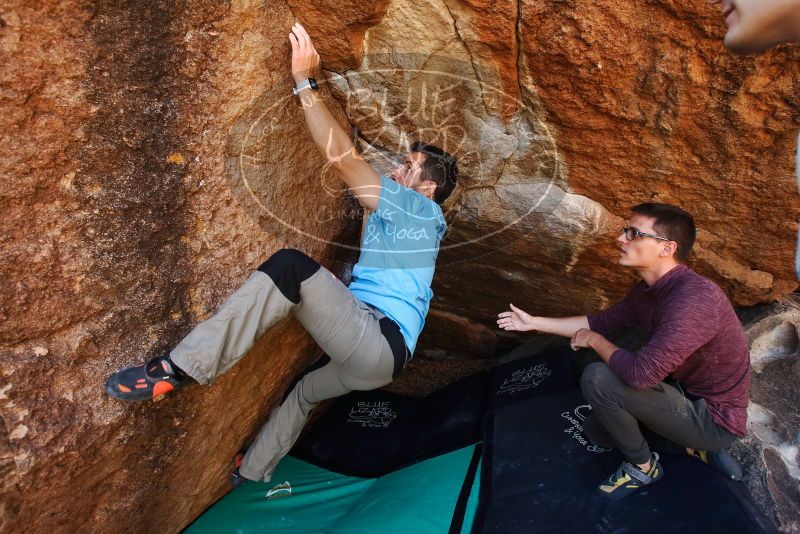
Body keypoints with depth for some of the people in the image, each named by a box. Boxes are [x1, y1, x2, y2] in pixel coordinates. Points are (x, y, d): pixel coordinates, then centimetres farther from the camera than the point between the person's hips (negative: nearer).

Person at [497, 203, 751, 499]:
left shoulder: (694, 298, -34)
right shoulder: (649, 289, -4)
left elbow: (641, 373, -39)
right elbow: (606, 321, 10)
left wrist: (594, 340, -18)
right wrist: (534, 322, 9)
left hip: (715, 419, -9)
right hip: (686, 391, 9)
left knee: (597, 377, -24)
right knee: (597, 430, 18)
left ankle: (642, 466, 0)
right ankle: (696, 444, 17)